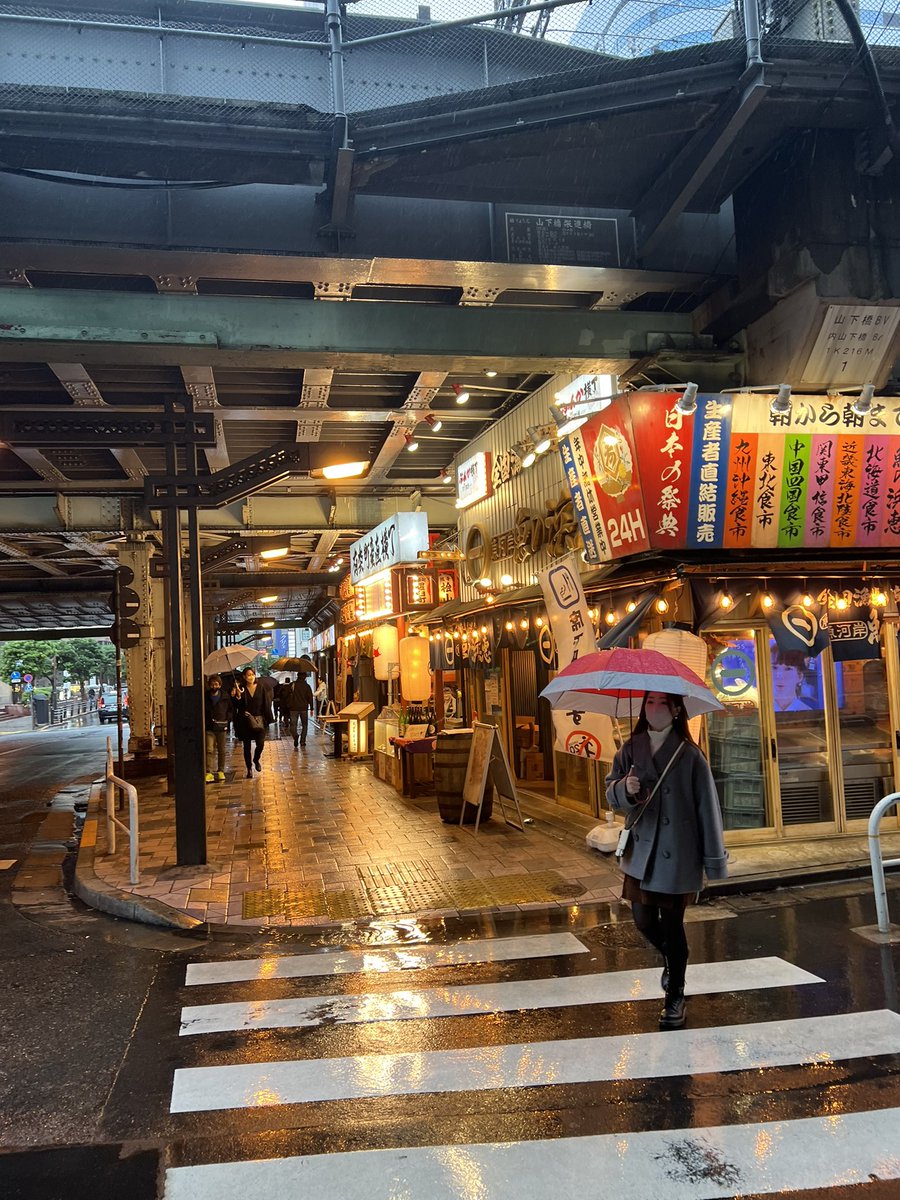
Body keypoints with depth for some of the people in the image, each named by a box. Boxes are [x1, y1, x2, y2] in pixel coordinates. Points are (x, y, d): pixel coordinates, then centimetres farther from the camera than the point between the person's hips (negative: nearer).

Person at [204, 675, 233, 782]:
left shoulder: (225, 697, 2)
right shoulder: (205, 697, 0)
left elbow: (231, 710, 10)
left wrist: (227, 719, -3)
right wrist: (205, 721, 0)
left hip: (221, 727, 1)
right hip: (209, 728, -1)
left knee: (221, 750, 9)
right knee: (209, 750, -10)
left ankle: (221, 771, 20)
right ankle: (209, 773, -12)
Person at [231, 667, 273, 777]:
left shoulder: (261, 688, 2)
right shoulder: (241, 689, 0)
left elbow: (266, 704, 2)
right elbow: (237, 706, -5)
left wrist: (268, 719, -2)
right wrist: (238, 696, -21)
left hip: (259, 720, 0)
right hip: (245, 721, 0)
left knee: (260, 743, -9)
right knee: (247, 745, 5)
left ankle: (256, 760, 22)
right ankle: (249, 769, 16)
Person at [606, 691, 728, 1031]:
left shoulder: (689, 754, -9)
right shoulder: (630, 750, 2)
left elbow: (707, 807, -7)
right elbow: (611, 794, 4)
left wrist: (714, 860, -6)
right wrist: (625, 788, -21)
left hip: (678, 853, -3)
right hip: (641, 850, 4)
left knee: (672, 923, 2)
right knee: (643, 920, 8)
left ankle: (675, 997, 22)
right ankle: (671, 958, 42)